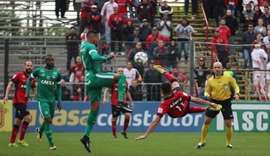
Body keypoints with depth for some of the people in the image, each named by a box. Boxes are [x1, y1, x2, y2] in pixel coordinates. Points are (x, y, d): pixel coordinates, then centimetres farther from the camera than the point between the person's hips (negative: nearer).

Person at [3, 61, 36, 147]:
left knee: (18, 121, 11)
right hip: (18, 101, -7)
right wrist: (6, 96, -14)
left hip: (24, 102, 7)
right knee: (28, 118, -17)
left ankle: (11, 142, 18)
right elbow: (10, 85, -5)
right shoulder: (19, 75, -4)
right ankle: (21, 139, -9)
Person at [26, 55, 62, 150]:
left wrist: (59, 101, 9)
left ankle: (40, 130, 47)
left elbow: (59, 87, 12)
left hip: (52, 99, 4)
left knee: (50, 120, 13)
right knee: (48, 119, -14)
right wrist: (27, 91, 6)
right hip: (42, 99, -4)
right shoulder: (39, 71, -4)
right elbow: (30, 79, 13)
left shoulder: (57, 73, 2)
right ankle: (51, 143, -9)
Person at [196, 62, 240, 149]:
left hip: (226, 102, -2)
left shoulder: (228, 78, -5)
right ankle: (202, 142, 11)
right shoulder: (210, 80, 1)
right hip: (214, 101, 2)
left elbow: (235, 86, 6)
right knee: (206, 121, -3)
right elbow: (207, 91, 10)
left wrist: (236, 93, -14)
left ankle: (229, 143, 15)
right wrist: (207, 95, -14)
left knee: (228, 124, -5)